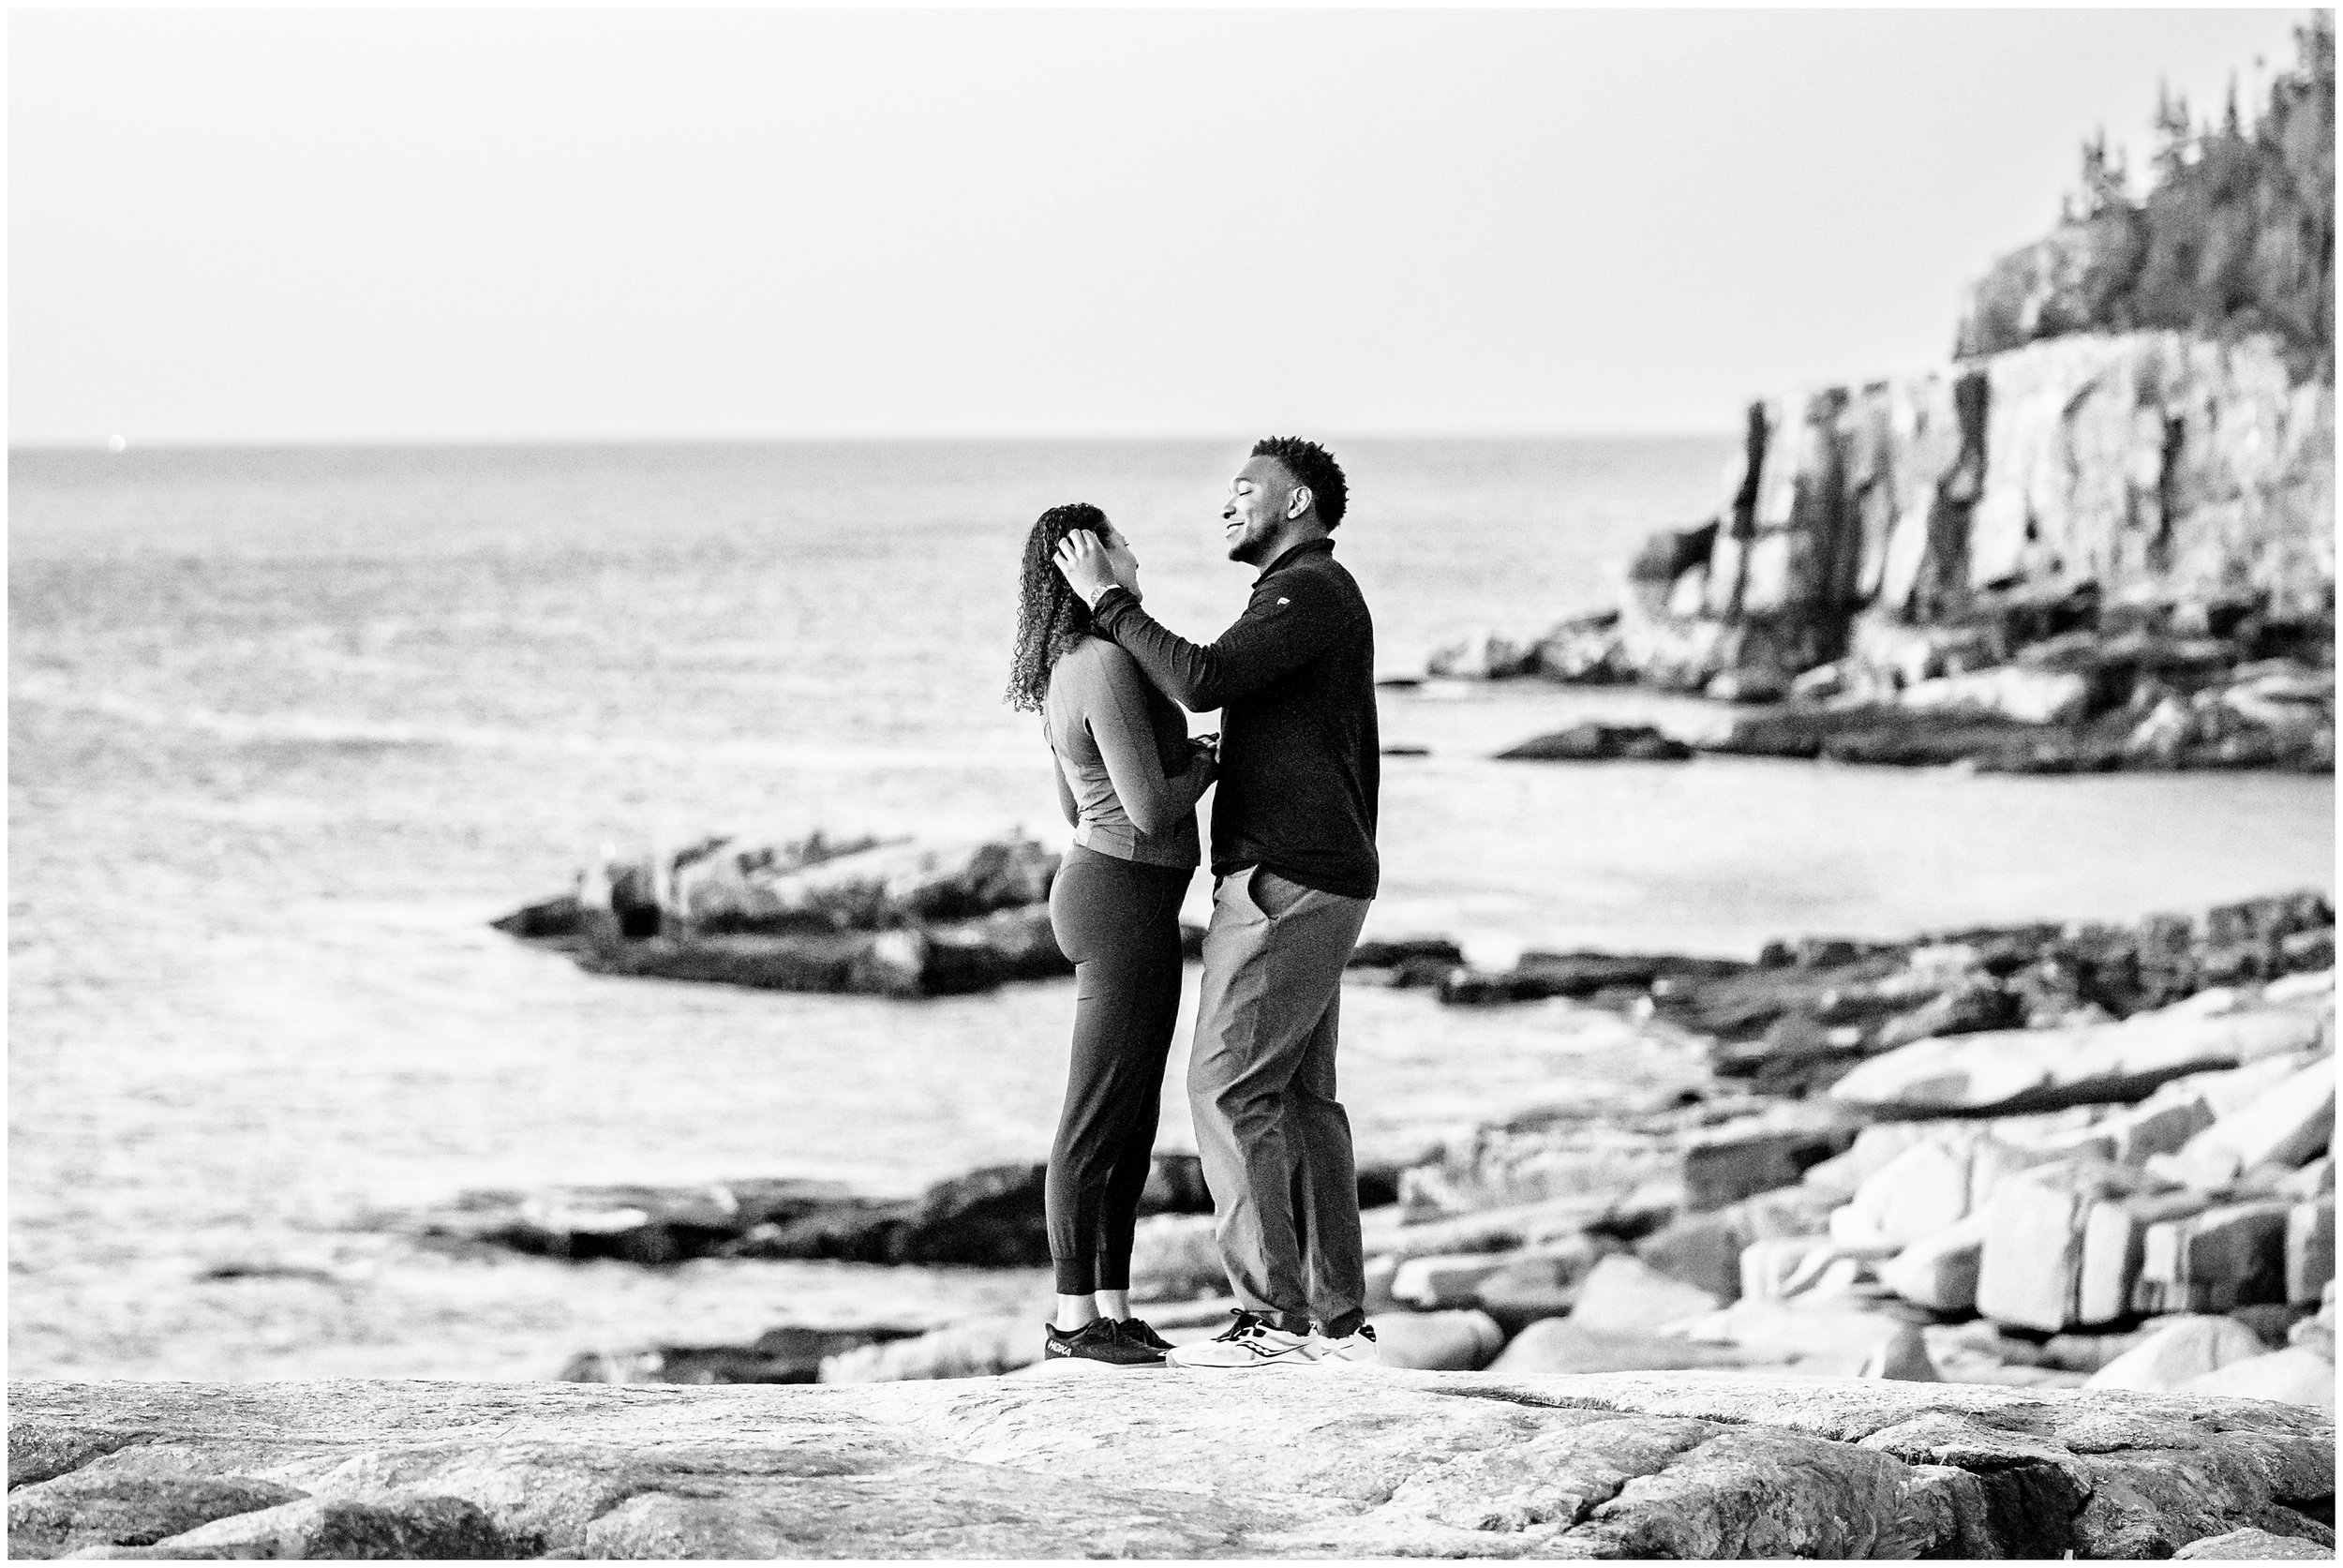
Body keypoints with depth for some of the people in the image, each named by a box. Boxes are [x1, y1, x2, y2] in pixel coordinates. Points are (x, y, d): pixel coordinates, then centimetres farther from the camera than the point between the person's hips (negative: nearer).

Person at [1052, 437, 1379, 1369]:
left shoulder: (1309, 590, -13)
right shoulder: (1315, 604, 20)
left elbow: (1201, 682, -26)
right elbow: (1361, 765, 24)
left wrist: (1109, 601, -15)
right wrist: (1340, 910, 27)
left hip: (1282, 885, -10)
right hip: (1318, 885, 10)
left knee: (1229, 1090, -10)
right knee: (1297, 1097, 9)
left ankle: (1273, 1317, -12)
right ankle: (1336, 1319, 7)